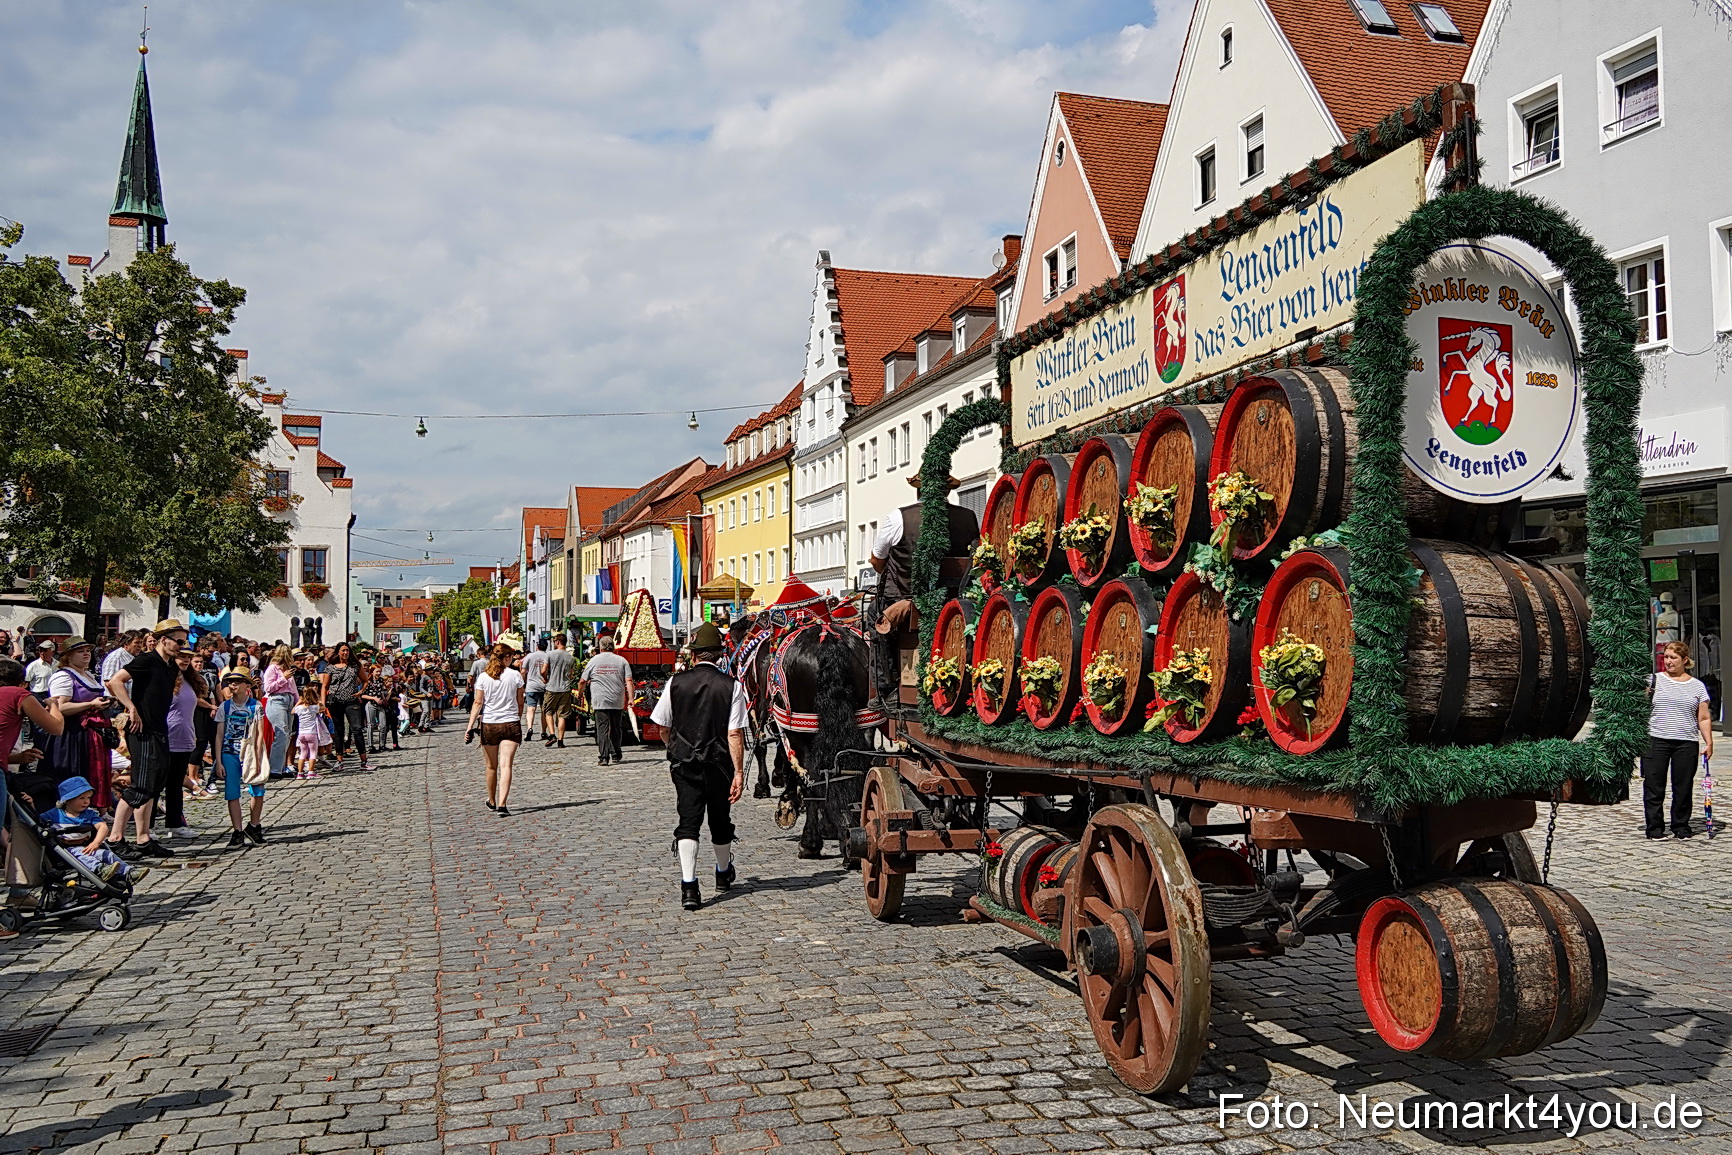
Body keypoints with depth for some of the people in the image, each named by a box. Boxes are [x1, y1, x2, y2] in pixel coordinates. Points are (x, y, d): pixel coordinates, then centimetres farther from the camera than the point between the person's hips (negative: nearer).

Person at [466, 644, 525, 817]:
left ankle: (492, 802, 32)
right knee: (506, 765, -7)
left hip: (488, 725, 2)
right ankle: (502, 804, -19)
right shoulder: (515, 675, -3)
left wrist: (470, 726, -4)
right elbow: (520, 703, 4)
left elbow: (478, 703, -5)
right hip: (511, 724, -2)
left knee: (492, 766, 16)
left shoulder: (483, 677, -1)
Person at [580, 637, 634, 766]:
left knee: (602, 729, -2)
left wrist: (580, 692, 27)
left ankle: (604, 757, -10)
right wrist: (630, 699, -6)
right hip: (617, 702, 2)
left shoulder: (593, 661, 4)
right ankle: (615, 757, 17)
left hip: (599, 702, -1)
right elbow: (628, 681, -4)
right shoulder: (622, 661, 5)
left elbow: (582, 681, 9)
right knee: (615, 730, 12)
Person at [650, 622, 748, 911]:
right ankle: (723, 873, 40)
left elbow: (663, 726, 6)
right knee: (720, 819, 18)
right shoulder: (731, 686, -9)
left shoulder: (675, 683, -3)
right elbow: (735, 733, -14)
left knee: (688, 822, 0)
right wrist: (739, 771, -11)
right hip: (719, 763, 0)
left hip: (684, 762, 0)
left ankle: (689, 886, -15)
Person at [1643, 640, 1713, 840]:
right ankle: (1655, 827, 6)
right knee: (1654, 786, -1)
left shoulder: (1697, 686, 11)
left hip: (1687, 744, 1)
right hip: (1655, 741, -1)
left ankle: (1681, 826, 16)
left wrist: (1709, 742, 4)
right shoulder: (1653, 680, 8)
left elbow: (1704, 718, 12)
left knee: (1683, 787, 3)